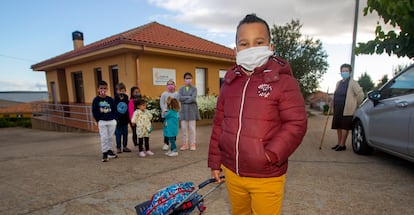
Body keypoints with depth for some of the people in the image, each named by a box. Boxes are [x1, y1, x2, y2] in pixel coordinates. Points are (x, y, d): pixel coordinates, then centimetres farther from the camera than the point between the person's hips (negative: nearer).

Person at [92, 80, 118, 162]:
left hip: (111, 121, 2)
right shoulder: (96, 100, -4)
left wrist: (114, 119, -1)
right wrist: (98, 120, -5)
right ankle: (104, 153, 9)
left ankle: (109, 151, 24)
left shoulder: (110, 99, 1)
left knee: (110, 137, 10)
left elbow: (114, 110, 5)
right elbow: (94, 111, -1)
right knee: (104, 138, 0)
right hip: (102, 122, -2)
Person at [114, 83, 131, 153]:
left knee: (125, 134, 11)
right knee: (118, 134, 6)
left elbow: (129, 109, 4)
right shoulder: (115, 99, -7)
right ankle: (118, 147, 18)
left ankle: (125, 146, 23)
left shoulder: (126, 98, 1)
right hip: (118, 120, -3)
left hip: (125, 119, 3)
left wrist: (129, 118, 2)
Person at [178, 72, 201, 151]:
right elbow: (180, 98, -8)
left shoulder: (194, 89, 2)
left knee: (192, 128, 3)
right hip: (183, 110, 2)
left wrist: (184, 100, -9)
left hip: (192, 110, -2)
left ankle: (192, 144, 11)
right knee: (184, 128, 6)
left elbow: (193, 99, -13)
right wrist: (189, 97, -11)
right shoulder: (181, 89, 8)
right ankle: (185, 144, 15)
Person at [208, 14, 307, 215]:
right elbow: (219, 124, 7)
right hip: (231, 172, 5)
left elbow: (296, 124, -13)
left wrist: (271, 155, -23)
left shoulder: (284, 81, -11)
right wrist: (215, 161, 9)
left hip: (266, 177, -4)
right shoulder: (229, 82, 4)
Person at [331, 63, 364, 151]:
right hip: (337, 109, 7)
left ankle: (342, 145, 4)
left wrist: (355, 105, -4)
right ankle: (339, 143, 20)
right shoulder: (338, 83, 17)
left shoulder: (353, 83, -4)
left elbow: (360, 94, -8)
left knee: (344, 127, -2)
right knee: (338, 126, 10)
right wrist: (334, 106, 12)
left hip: (347, 109, -7)